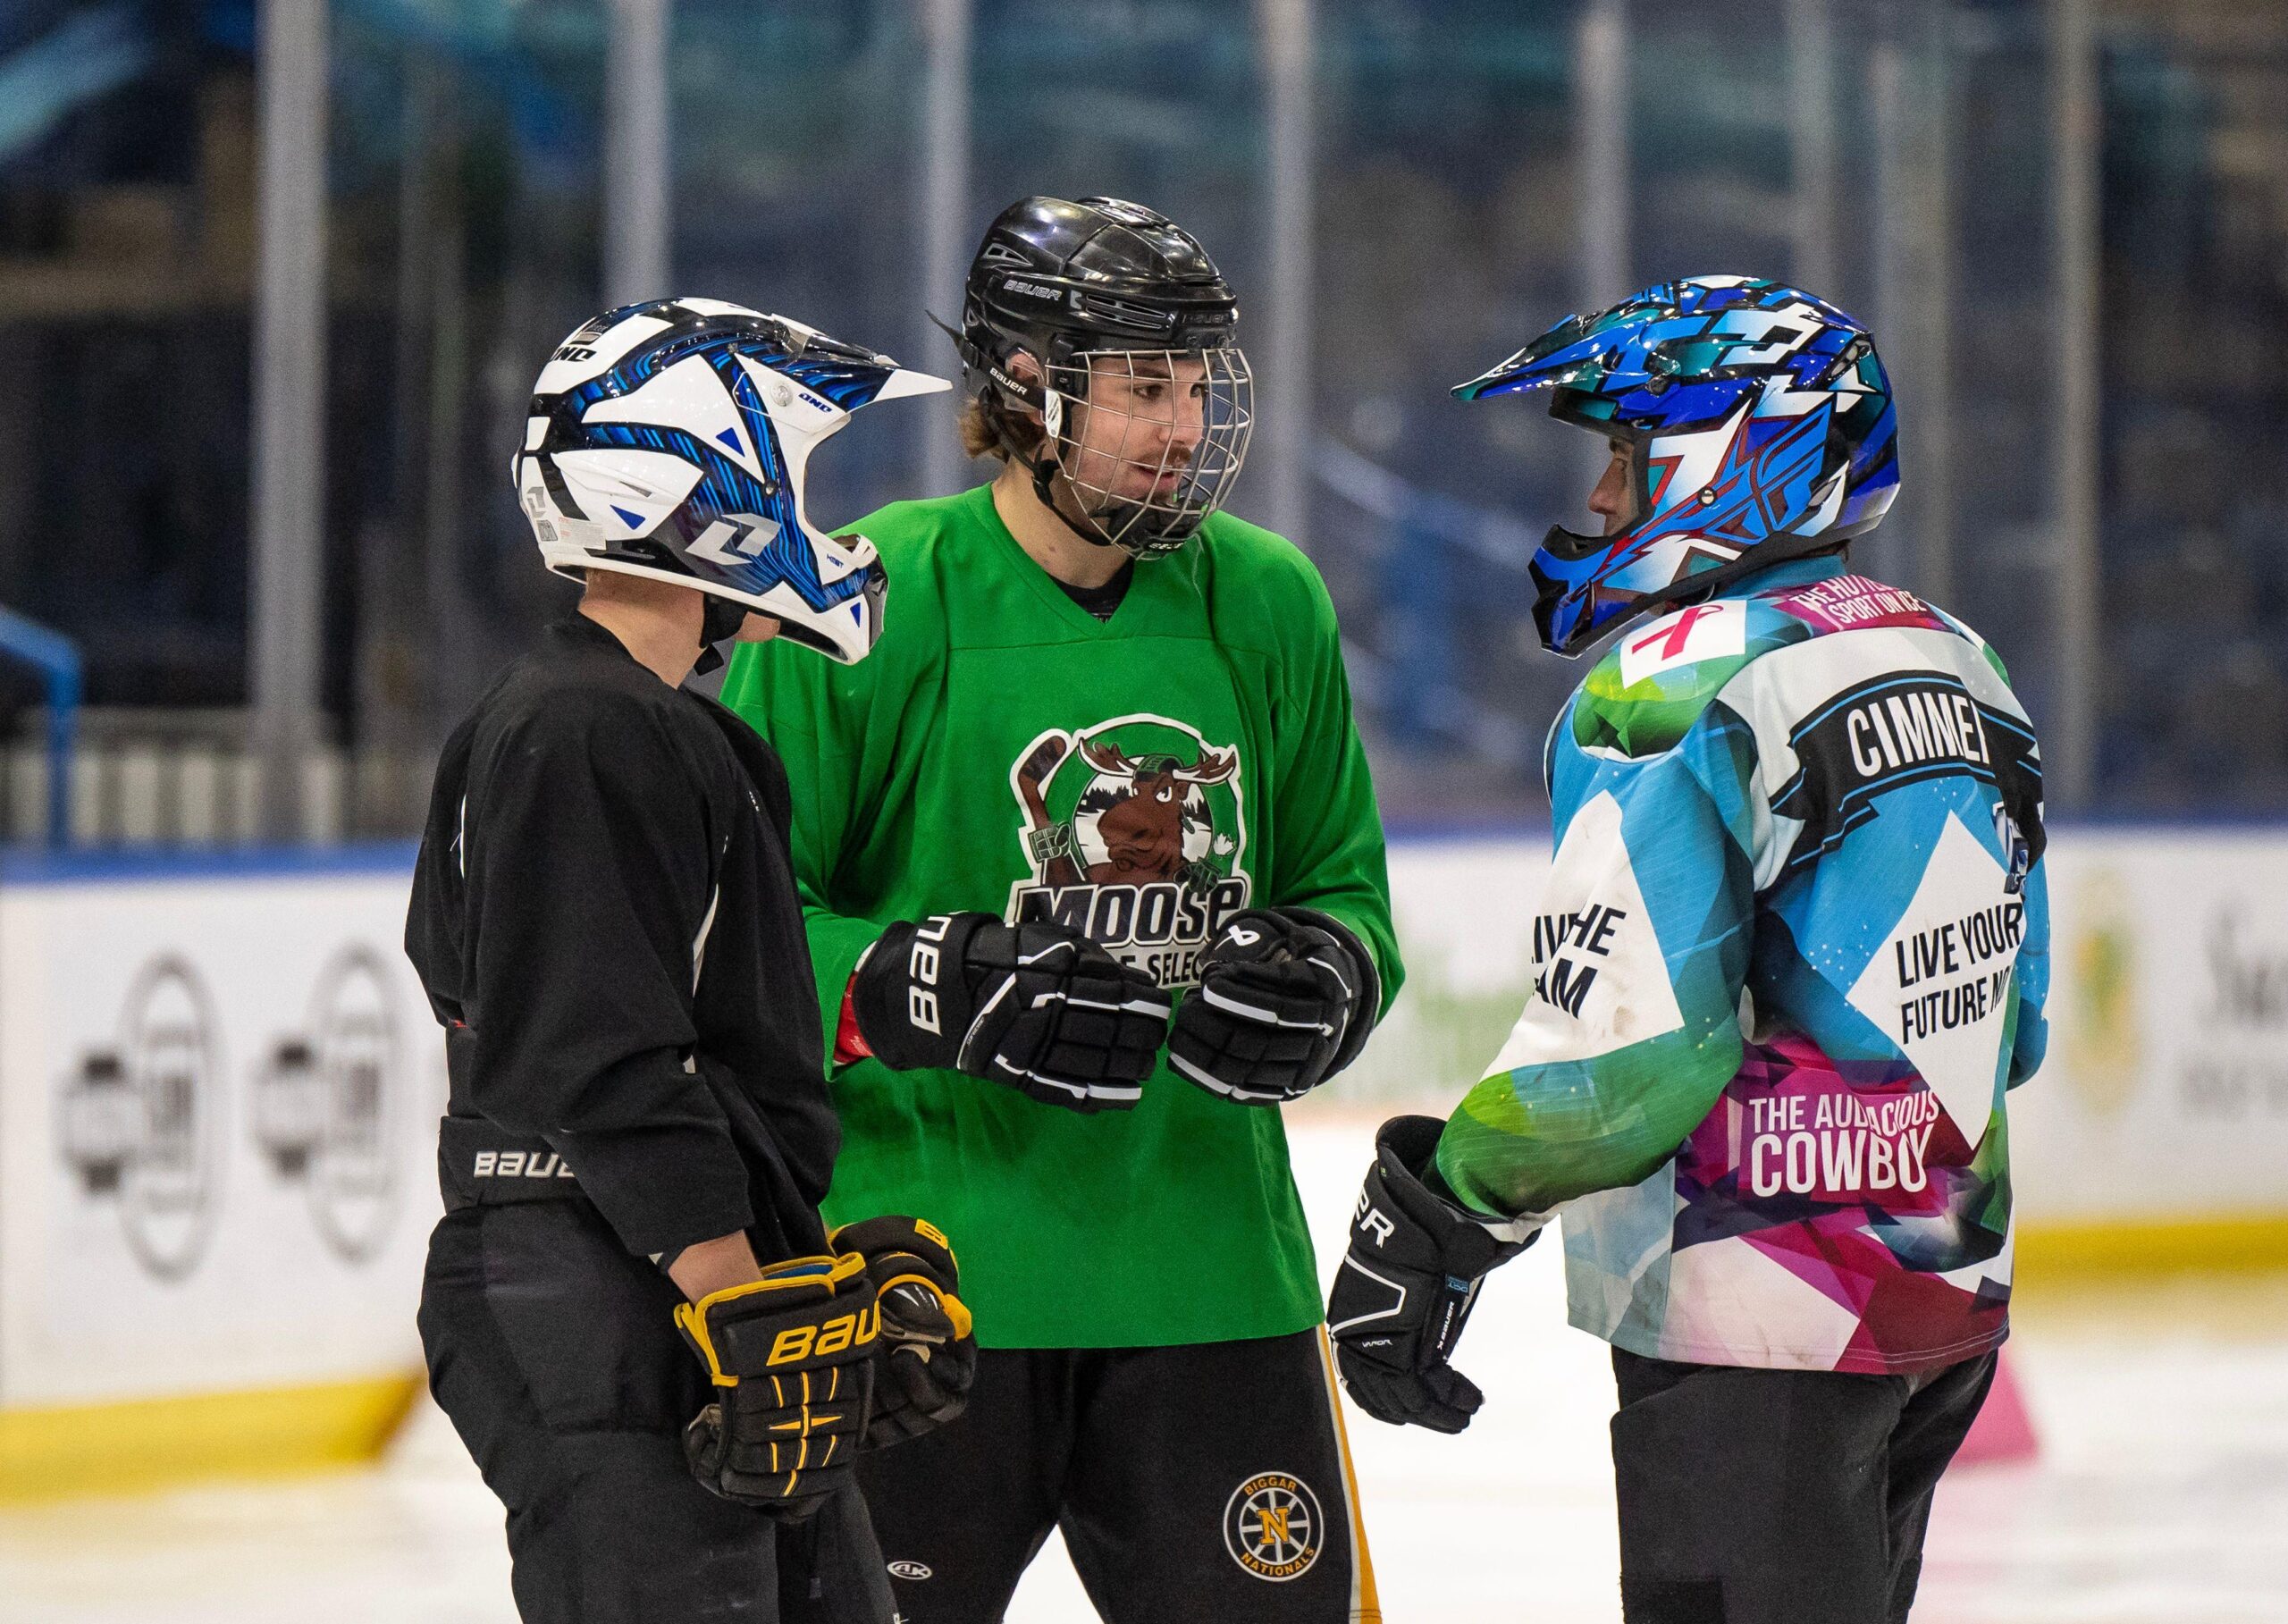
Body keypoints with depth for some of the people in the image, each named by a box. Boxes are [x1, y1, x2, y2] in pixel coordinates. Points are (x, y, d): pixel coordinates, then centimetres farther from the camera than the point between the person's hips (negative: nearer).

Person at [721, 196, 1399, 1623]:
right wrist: (930, 993, -22)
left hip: (1210, 1266, 4)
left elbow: (1346, 886, 17)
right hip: (922, 1272, -4)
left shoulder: (1267, 607, 8)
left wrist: (1322, 979, -6)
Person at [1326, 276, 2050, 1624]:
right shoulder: (1955, 668, 12)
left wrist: (1432, 1218, -13)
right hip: (1951, 1290, 9)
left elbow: (1623, 1039, -22)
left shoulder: (1674, 688, -16)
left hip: (1761, 1322, -9)